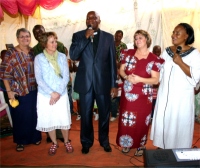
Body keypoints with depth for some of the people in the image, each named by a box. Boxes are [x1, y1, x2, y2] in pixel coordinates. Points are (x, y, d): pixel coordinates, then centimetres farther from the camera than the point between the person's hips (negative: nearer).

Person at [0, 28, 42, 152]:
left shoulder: (33, 52, 4)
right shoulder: (11, 53, -7)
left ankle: (35, 137, 32)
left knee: (34, 114, 13)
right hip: (19, 91, -3)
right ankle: (21, 141, 26)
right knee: (20, 116, 8)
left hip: (34, 90, 3)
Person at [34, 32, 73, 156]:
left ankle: (66, 141, 29)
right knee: (48, 120, 9)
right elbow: (39, 79, -8)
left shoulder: (62, 57, 0)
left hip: (62, 94, 1)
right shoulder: (39, 58, -4)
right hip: (45, 95, 0)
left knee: (64, 119, 6)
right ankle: (54, 143, 30)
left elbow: (66, 77, -3)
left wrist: (58, 93, -13)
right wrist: (52, 93, -16)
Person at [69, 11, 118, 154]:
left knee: (104, 113, 13)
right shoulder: (78, 36, 3)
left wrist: (114, 84, -2)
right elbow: (73, 56, -10)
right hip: (85, 82, 0)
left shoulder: (108, 37, 3)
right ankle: (86, 142, 31)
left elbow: (112, 62, 1)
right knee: (86, 114, 11)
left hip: (103, 82, 0)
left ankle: (104, 140, 34)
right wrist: (86, 38, -17)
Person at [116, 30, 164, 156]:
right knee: (126, 119, 11)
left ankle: (141, 145, 29)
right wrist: (127, 77, -17)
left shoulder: (154, 59, -8)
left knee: (141, 121, 8)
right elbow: (121, 70, 5)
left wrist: (140, 79, -23)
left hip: (143, 96, -3)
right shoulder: (128, 54, 2)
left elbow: (156, 80, -9)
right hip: (127, 93, 3)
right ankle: (127, 143, 32)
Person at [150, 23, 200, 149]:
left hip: (182, 96, -4)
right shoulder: (167, 51, 6)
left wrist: (180, 62, -22)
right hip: (165, 94, 5)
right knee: (163, 121, 12)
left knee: (179, 124, 4)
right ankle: (162, 147, 30)